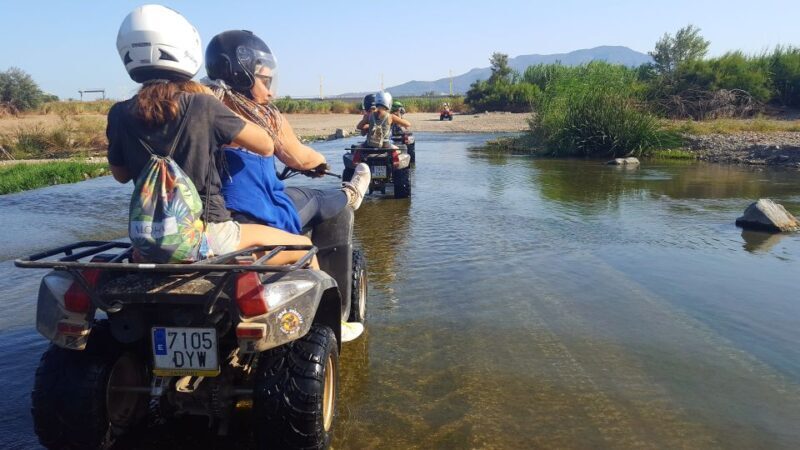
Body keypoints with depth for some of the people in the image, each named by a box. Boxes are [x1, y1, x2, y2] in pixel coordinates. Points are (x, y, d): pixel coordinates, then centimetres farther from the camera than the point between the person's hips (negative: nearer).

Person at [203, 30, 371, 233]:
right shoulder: (266, 115, -12)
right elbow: (299, 158, -1)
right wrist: (321, 160, 23)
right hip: (258, 222, -5)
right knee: (313, 198, 21)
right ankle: (349, 195, 49)